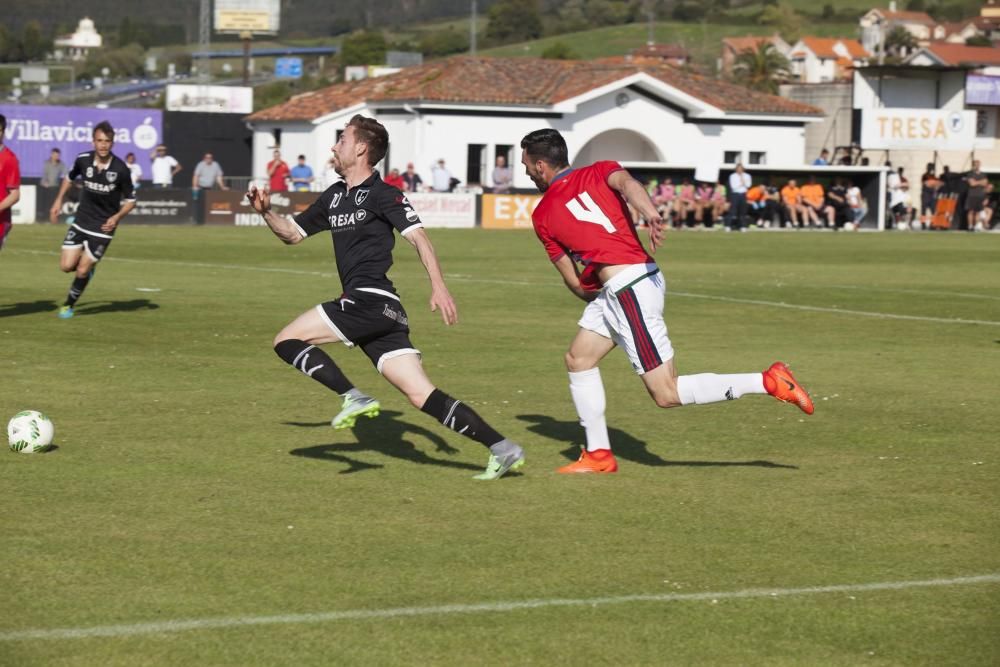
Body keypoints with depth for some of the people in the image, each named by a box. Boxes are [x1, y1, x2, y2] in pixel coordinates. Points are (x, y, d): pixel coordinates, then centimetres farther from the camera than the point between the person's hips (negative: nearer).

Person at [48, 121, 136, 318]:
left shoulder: (120, 169, -18)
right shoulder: (83, 160, -9)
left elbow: (130, 200, -6)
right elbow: (69, 178, 14)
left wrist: (117, 217, -21)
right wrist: (59, 201, 10)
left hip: (103, 227, -3)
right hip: (81, 221, 3)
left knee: (82, 271, -3)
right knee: (66, 266, -5)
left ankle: (69, 305, 22)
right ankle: (88, 265, 30)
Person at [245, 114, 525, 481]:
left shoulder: (382, 194, -4)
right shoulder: (334, 196, 22)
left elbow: (418, 236, -13)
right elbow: (292, 233, 30)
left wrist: (438, 286, -25)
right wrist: (266, 211, 12)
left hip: (371, 300, -8)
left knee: (287, 340, -6)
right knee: (423, 396, 1)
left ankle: (353, 397, -10)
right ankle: (501, 448, -2)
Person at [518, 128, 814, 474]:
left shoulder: (542, 215, 4)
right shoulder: (598, 172, 14)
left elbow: (573, 282, 6)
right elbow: (626, 182, -12)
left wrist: (591, 295, 26)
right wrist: (651, 214, -30)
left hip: (628, 287, -8)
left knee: (667, 394, -6)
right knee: (578, 359, 16)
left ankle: (769, 381, -13)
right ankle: (598, 454, 16)